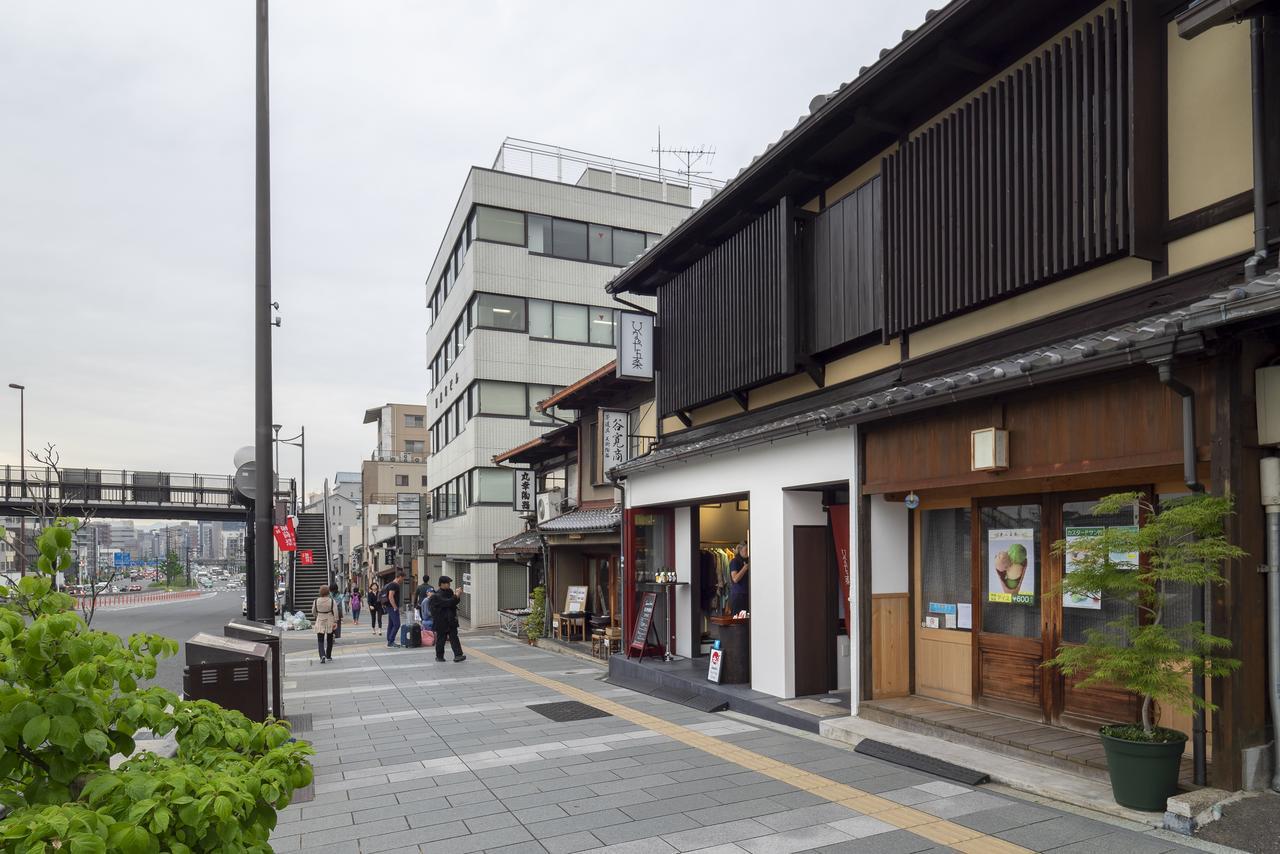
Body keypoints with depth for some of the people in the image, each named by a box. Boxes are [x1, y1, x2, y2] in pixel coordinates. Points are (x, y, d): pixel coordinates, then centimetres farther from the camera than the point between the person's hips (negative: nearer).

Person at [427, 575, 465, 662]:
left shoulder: (449, 591, 10)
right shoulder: (437, 595, -15)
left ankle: (458, 655, -7)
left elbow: (454, 602, 19)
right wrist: (456, 596, -23)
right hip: (441, 621, -6)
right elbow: (447, 602, -26)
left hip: (451, 620, 6)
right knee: (441, 638, 5)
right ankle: (439, 656, 18)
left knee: (454, 637, -2)